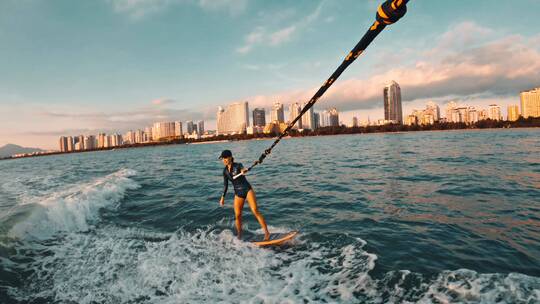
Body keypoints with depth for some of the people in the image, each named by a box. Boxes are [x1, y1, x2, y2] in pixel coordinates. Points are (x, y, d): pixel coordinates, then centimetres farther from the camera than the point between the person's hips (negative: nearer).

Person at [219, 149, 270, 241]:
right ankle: (239, 235, 19)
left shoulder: (238, 165, -9)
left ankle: (266, 232, -11)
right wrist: (223, 197, 14)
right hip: (238, 193, 5)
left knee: (255, 211, -14)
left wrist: (243, 171, -57)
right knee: (237, 215, 1)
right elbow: (225, 184, 15)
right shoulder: (225, 170, 6)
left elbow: (242, 169, -33)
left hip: (247, 189, -5)